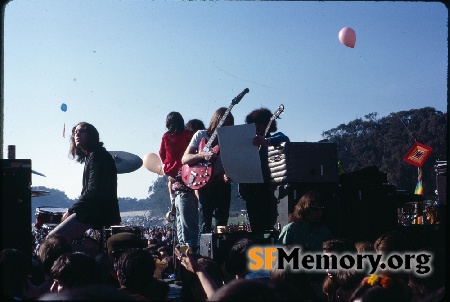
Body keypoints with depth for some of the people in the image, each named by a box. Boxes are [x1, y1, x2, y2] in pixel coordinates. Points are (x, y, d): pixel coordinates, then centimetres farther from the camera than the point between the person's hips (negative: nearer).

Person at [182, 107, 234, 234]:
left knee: (222, 223, 3)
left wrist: (228, 175, -17)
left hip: (222, 184, 3)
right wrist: (203, 155, -23)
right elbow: (184, 159, -4)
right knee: (205, 224, -8)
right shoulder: (201, 135, 1)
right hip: (206, 183, -2)